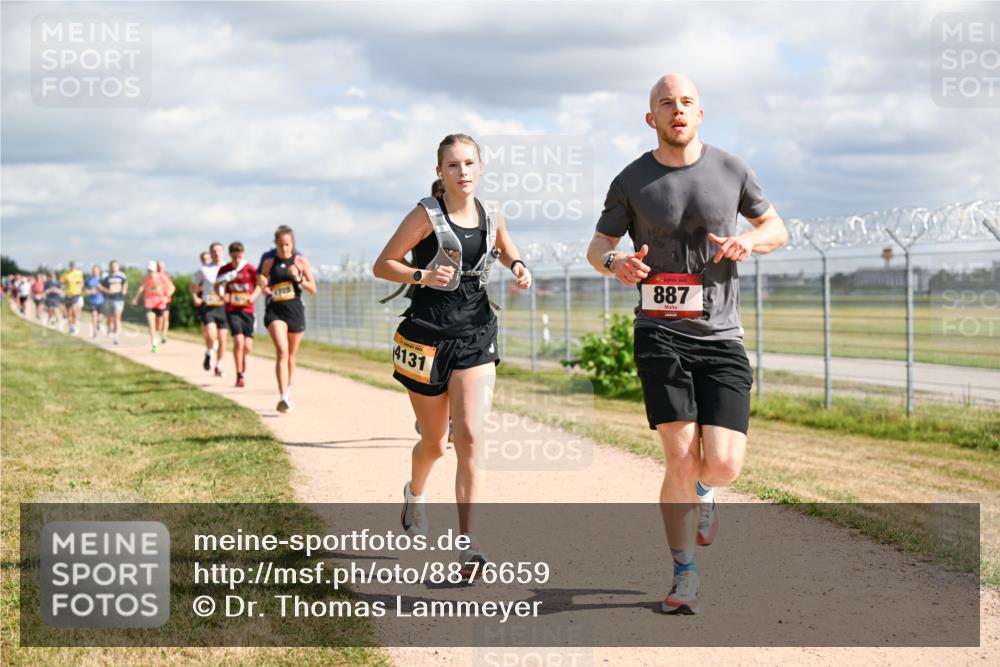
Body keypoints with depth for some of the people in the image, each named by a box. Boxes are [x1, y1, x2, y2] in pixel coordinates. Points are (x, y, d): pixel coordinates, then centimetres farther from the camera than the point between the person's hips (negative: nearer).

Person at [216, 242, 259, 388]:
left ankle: (242, 357, 38)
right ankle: (239, 376, -4)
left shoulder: (250, 268, -1)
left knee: (247, 347, -1)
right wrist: (222, 295, -7)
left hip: (247, 310, 1)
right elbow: (217, 286, 14)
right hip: (232, 310, 0)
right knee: (238, 341, -17)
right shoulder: (224, 270, 2)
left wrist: (253, 296, -8)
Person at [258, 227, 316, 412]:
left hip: (295, 311, 1)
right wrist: (262, 285, -3)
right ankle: (283, 397, -28)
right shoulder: (269, 263, 6)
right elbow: (264, 289, 20)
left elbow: (313, 289, 2)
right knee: (282, 351, -19)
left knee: (291, 355, 13)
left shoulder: (300, 261, 3)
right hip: (275, 311, -1)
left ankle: (288, 389, 36)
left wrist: (298, 278, -13)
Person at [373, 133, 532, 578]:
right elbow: (382, 266, -4)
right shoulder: (426, 215, -7)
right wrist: (422, 276, -21)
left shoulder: (491, 218, 6)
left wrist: (518, 268, 4)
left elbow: (508, 253, 26)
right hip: (428, 335, -2)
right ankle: (414, 494, 47)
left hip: (476, 338, 2)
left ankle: (468, 543, -13)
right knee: (434, 443, 12)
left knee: (469, 438, -14)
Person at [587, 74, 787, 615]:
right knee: (681, 461, -12)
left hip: (721, 338, 1)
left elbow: (776, 228, 17)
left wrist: (750, 241, -7)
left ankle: (703, 488, 29)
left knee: (724, 465, -10)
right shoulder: (631, 181, 2)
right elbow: (597, 248, 11)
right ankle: (684, 575, 8)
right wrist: (615, 262, -14)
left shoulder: (730, 170, 6)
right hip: (661, 334, -1)